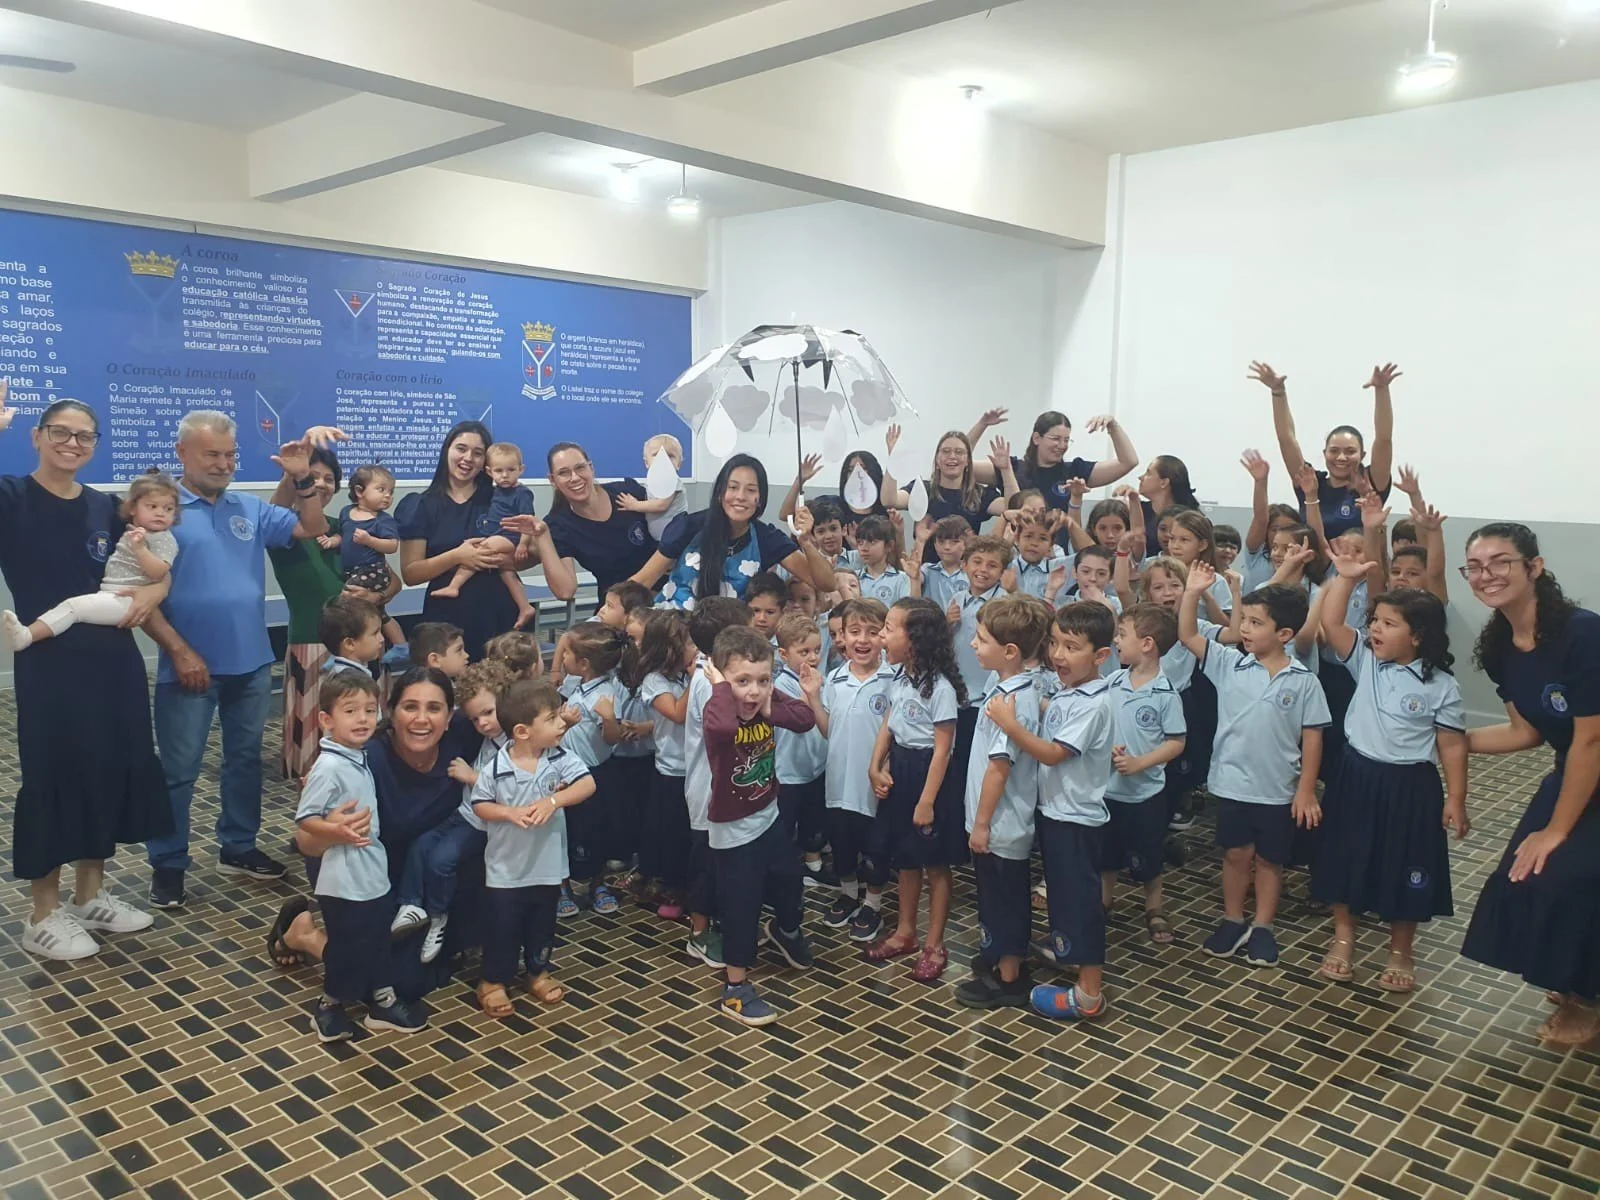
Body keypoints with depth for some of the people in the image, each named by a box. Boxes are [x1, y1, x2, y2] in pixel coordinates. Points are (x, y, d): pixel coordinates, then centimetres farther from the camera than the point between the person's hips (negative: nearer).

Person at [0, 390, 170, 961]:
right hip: (49, 664, -5)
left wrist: (154, 590, -7)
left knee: (113, 772, 12)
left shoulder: (106, 507, 8)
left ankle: (91, 895, 29)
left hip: (114, 660, 5)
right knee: (52, 779, 2)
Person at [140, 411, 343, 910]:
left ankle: (238, 846, 30)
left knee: (245, 758, 16)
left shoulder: (251, 509, 8)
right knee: (179, 769, 4)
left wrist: (303, 479, -8)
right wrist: (180, 651, -16)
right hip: (192, 665, -5)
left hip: (251, 662, 5)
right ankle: (168, 865, 16)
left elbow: (313, 530, 6)